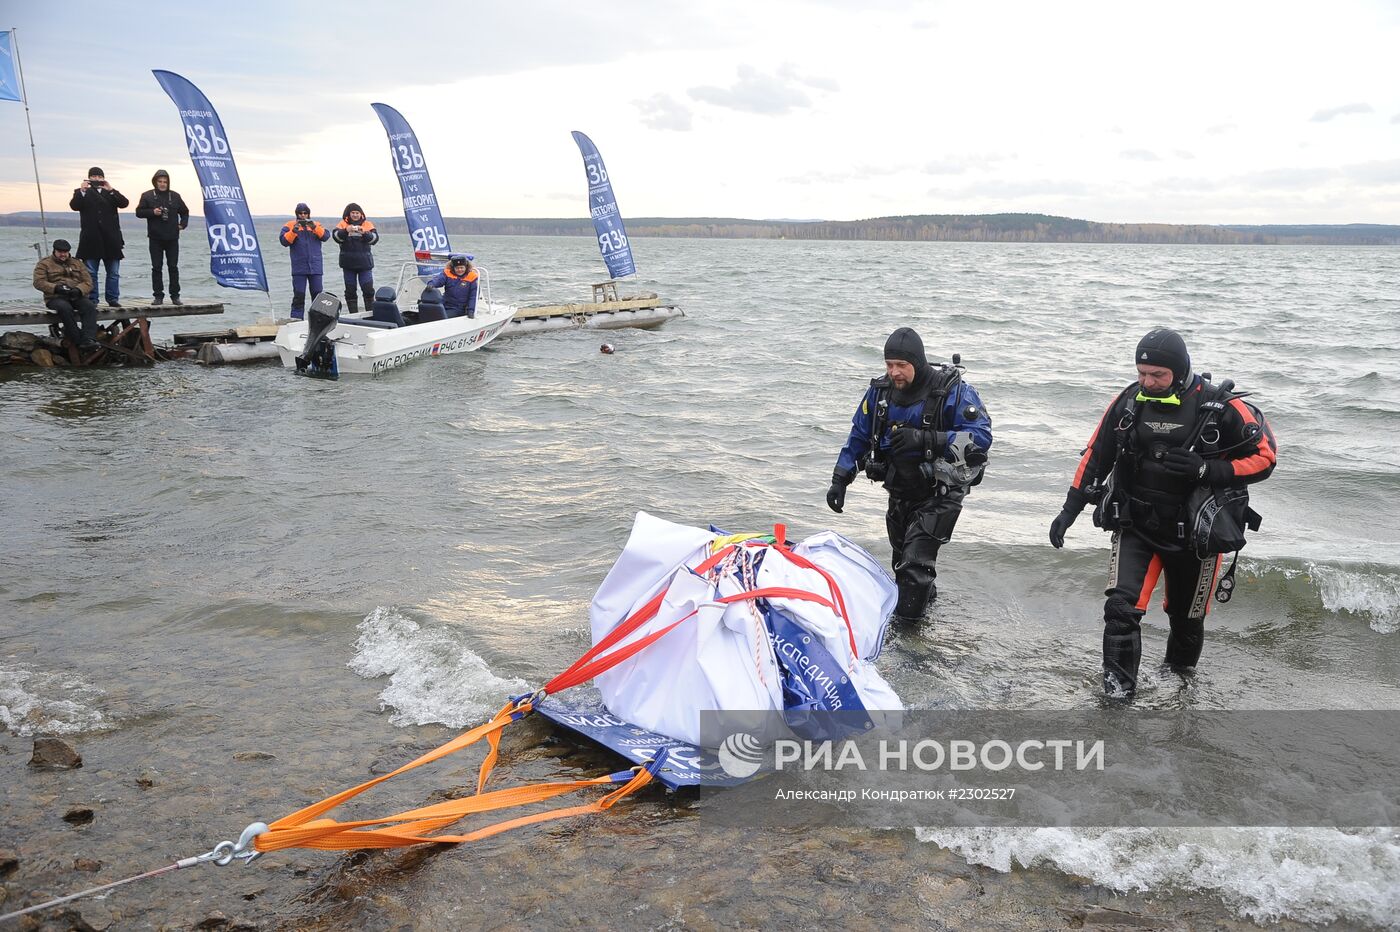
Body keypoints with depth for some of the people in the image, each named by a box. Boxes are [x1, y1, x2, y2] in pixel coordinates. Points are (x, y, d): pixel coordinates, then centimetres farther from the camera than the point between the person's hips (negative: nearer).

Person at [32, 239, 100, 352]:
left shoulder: (77, 264, 22)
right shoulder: (44, 263, 12)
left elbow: (88, 282, 10)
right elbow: (38, 282, -1)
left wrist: (78, 290, -13)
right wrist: (56, 288, -19)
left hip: (76, 297, 3)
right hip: (55, 298, -3)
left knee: (90, 307, -31)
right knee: (65, 308, -38)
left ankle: (89, 340, -46)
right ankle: (78, 342, -38)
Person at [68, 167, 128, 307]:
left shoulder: (111, 193, 14)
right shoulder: (82, 193, 9)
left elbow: (124, 203, -3)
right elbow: (74, 206, -7)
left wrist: (111, 190, -13)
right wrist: (82, 191, -17)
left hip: (111, 238, 1)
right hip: (91, 239, -1)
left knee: (114, 272, 4)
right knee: (90, 273, 2)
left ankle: (113, 299, 10)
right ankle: (92, 300, 6)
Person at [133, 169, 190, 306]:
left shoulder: (175, 196, 9)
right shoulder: (147, 196, 3)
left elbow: (184, 211, 20)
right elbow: (139, 212, 1)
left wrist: (183, 224, 4)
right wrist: (152, 212, -15)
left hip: (172, 238, 1)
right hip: (156, 238, -1)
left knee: (173, 267, 2)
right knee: (156, 268, 0)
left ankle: (175, 296, 7)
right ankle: (158, 296, 5)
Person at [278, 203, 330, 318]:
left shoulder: (316, 224, 13)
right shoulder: (289, 225, 7)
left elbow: (326, 236, -4)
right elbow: (284, 241, -5)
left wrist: (314, 227, -17)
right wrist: (294, 231, -18)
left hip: (315, 267, 2)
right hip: (299, 268, -2)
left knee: (318, 294, 5)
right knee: (299, 295, -2)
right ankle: (296, 318, 1)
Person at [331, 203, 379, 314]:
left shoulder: (367, 225, 7)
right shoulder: (342, 224, 6)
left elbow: (374, 238, -7)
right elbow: (336, 236, -11)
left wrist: (364, 233, -26)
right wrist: (346, 231, -29)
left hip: (364, 262, -1)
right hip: (348, 263, 1)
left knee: (368, 289, -6)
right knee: (350, 291, 5)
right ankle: (353, 315, 12)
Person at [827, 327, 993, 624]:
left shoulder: (953, 391, -22)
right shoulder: (880, 391, -6)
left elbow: (981, 436, -27)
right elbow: (858, 437, 5)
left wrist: (923, 438, -36)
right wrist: (840, 479, -2)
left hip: (940, 492, -6)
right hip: (900, 491, 6)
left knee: (915, 561, -15)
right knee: (902, 558, 20)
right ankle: (927, 596, 47)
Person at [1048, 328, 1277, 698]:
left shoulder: (1221, 408, -13)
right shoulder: (1128, 402, -4)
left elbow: (1264, 456, -8)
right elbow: (1095, 456, 5)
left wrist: (1207, 470, -23)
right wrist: (1070, 510, 3)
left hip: (1194, 533, -1)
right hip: (1136, 528, 1)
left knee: (1187, 616, 17)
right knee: (1121, 608, -17)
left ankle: (1179, 677, 43)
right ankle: (1117, 690, -7)